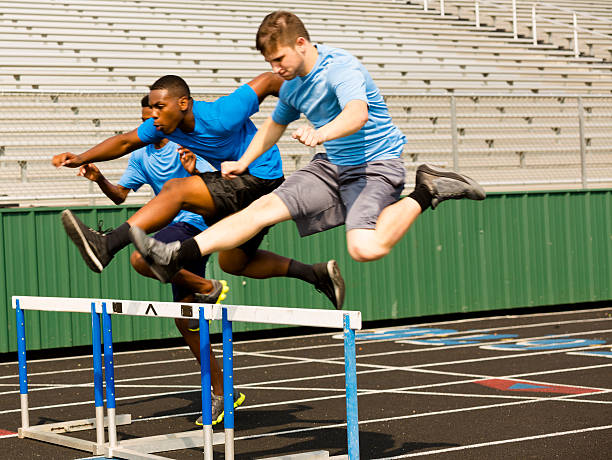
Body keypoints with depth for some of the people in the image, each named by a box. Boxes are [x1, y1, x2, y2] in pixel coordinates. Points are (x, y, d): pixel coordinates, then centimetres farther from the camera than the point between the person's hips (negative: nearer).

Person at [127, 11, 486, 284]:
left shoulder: (341, 67, -20)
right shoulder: (293, 86, 7)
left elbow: (358, 113, -41)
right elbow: (275, 124, 29)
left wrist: (320, 133, -59)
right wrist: (244, 163, 22)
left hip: (376, 166, -8)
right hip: (333, 166, 8)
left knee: (365, 248, -31)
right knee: (264, 207, -8)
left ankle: (425, 194, -10)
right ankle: (176, 257, -13)